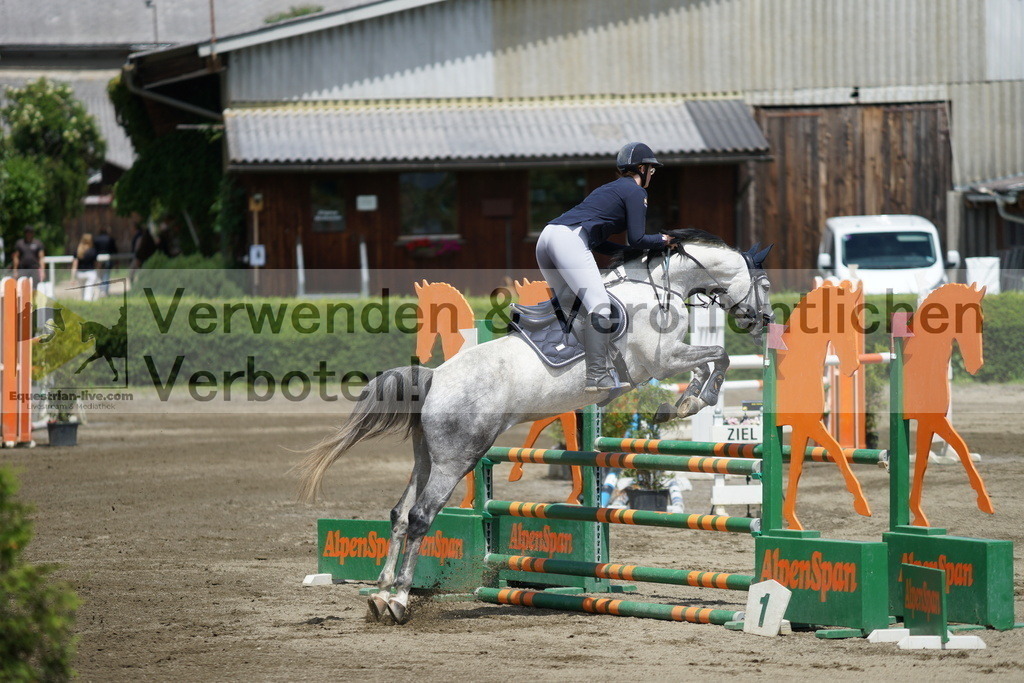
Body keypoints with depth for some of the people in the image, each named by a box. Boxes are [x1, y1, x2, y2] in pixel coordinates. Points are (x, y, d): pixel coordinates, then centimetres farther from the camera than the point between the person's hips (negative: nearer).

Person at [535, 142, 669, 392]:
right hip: (570, 240, -10)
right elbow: (637, 240, 0)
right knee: (600, 306, -13)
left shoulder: (608, 189, 33)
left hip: (547, 235, 10)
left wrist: (628, 251, 32)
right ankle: (598, 377, -20)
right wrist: (662, 240, 18)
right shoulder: (635, 191, 7)